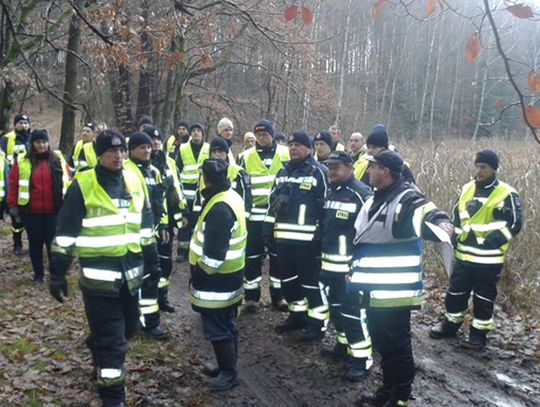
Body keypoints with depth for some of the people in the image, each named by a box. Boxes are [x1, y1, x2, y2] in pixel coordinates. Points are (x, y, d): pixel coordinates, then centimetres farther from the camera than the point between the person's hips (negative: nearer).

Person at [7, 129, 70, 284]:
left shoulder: (57, 159, 2)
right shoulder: (22, 161, -1)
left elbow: (66, 181, 6)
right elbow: (13, 184, 3)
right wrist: (13, 205, 2)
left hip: (53, 211, 0)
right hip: (31, 212, 0)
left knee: (53, 242, 5)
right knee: (35, 243, 10)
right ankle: (38, 274, 22)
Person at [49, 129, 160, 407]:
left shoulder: (134, 182, 8)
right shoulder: (82, 185, -9)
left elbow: (145, 224, 17)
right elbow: (65, 232, -7)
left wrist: (152, 261, 18)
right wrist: (57, 273, -7)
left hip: (130, 273, 6)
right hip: (99, 276, -6)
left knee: (126, 329, 20)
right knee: (112, 341, 0)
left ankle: (99, 352, 51)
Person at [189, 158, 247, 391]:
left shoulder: (219, 208, -27)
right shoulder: (231, 197, 6)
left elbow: (213, 253, -26)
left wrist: (199, 274, -13)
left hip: (216, 278, -10)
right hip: (230, 275, 10)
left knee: (217, 328, 2)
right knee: (226, 323, 20)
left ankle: (229, 372, 14)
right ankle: (226, 365, 34)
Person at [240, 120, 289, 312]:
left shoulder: (284, 153, 3)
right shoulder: (247, 156, 4)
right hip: (254, 214, 0)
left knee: (278, 255, 10)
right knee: (253, 256, 5)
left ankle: (278, 295, 21)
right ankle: (251, 297, 16)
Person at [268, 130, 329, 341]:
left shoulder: (318, 172, -7)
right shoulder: (283, 171, 15)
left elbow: (326, 205, -10)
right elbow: (273, 200, 20)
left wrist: (322, 232, -14)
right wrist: (268, 227, 15)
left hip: (307, 239, -7)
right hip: (283, 237, 8)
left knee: (311, 281, -1)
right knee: (288, 279, 16)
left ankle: (317, 324, 10)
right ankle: (297, 316, 32)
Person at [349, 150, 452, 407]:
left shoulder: (407, 199, -17)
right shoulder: (375, 200, 11)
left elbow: (430, 215, -36)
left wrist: (441, 224, -60)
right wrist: (354, 276, 25)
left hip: (396, 292, -9)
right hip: (374, 290, 9)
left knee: (397, 345, 4)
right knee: (381, 342, 20)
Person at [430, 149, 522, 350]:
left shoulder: (506, 194, -8)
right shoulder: (467, 189, 8)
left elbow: (515, 223, -9)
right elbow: (457, 217, 19)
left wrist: (492, 241, -17)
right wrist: (455, 237, 7)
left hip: (488, 259, -5)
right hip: (464, 255, 5)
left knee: (484, 298, 6)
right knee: (456, 292, 13)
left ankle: (479, 334, 18)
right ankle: (451, 324, 31)